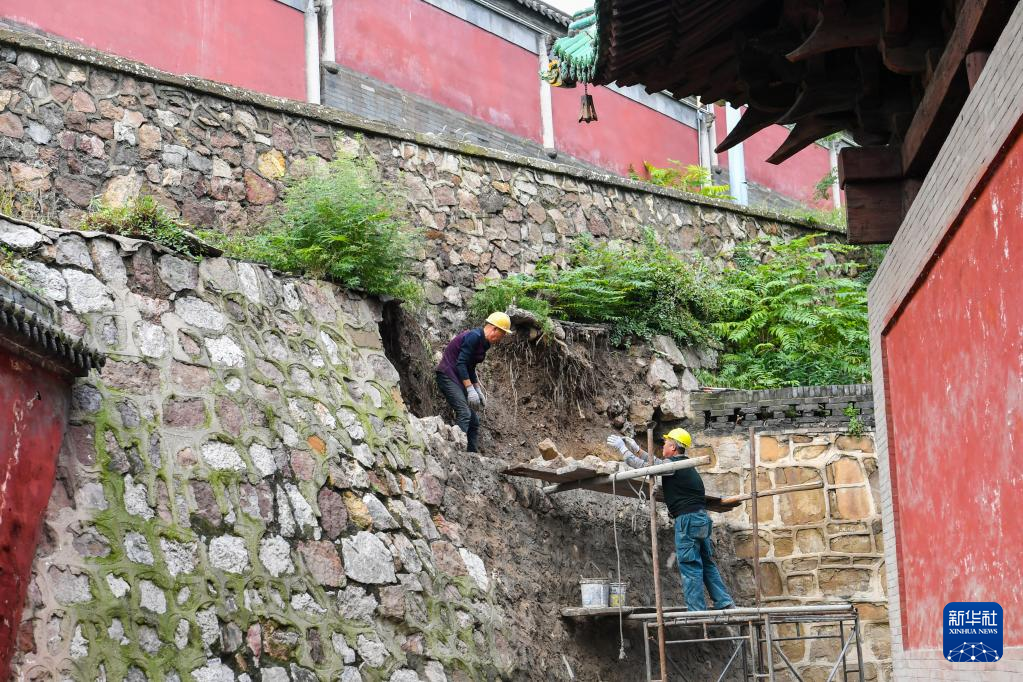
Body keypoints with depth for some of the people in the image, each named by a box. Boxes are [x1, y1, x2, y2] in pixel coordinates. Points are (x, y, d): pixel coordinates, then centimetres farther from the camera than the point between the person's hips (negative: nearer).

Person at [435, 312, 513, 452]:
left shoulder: (483, 343, 13)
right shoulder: (474, 336, -17)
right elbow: (460, 363, -23)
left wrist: (478, 391, 18)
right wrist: (470, 389, -24)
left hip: (458, 380, 10)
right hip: (448, 376, -10)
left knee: (474, 419, 8)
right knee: (464, 414, -24)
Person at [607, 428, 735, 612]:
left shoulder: (672, 465, -10)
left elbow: (642, 466, -7)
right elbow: (655, 463, 29)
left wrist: (622, 447, 3)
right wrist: (636, 449, 30)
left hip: (687, 519, -9)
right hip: (702, 519, 9)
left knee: (690, 565, -6)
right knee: (706, 563, 13)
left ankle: (696, 610, -6)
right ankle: (725, 602, 10)